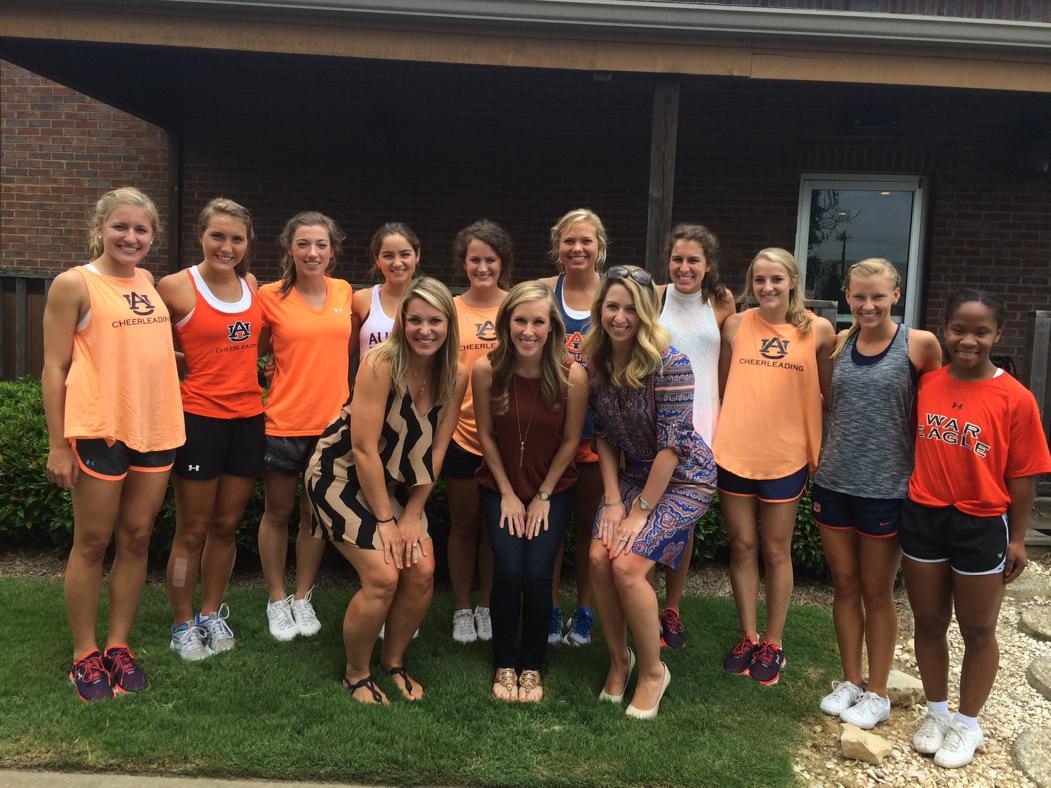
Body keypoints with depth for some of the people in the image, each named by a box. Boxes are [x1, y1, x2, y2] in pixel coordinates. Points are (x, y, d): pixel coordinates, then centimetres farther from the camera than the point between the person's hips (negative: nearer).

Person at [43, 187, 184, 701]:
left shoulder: (151, 282, 11)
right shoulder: (74, 284, -5)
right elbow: (54, 368, -6)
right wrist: (57, 444, -9)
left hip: (156, 426, 5)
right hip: (99, 428, -5)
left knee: (136, 538, 10)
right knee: (92, 543, 4)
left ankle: (119, 646, 23)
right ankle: (85, 656, 18)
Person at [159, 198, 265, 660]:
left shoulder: (252, 285, 7)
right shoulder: (176, 287, -8)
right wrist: (190, 362, -5)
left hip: (248, 418, 5)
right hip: (200, 418, -5)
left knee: (227, 525, 14)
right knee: (192, 530, 5)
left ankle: (212, 615, 29)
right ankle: (183, 626, 21)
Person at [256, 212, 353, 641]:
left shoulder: (344, 293, 3)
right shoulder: (270, 296, -7)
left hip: (332, 421, 3)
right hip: (284, 423, -3)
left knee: (316, 514, 13)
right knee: (278, 513, 10)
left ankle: (303, 599, 29)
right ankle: (277, 601, 27)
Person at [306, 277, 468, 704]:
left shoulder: (456, 376, -8)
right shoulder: (381, 364, -25)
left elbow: (435, 449, -4)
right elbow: (364, 448, -23)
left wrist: (413, 514, -7)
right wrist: (385, 520, -18)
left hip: (394, 482, 5)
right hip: (342, 474, -5)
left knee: (421, 571, -7)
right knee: (383, 576, -15)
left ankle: (394, 661, 19)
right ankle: (356, 675, 10)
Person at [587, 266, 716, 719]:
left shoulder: (669, 363, -24)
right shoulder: (598, 361, -4)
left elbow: (672, 443, -22)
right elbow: (603, 435, 3)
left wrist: (641, 510, -18)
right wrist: (612, 499, -4)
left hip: (683, 478, -5)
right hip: (632, 473, 6)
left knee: (627, 565, -18)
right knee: (598, 558, -11)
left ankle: (653, 671, 6)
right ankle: (618, 659, 14)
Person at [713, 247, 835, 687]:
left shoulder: (818, 330, -4)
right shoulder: (736, 325, 0)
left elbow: (829, 392, 4)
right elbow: (722, 387, 8)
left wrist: (822, 450, 2)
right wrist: (717, 435, 6)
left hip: (785, 456, -1)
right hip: (734, 452, 2)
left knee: (776, 551, 10)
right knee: (742, 547, 11)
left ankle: (773, 644, 24)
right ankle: (748, 637, 26)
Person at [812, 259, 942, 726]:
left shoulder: (918, 344, -8)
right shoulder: (840, 342, 3)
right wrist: (819, 468, 9)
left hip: (887, 487, -4)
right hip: (835, 482, 4)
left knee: (877, 592, 9)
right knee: (844, 585, 13)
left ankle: (877, 692, 25)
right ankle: (850, 680, 29)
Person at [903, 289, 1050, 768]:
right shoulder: (926, 384, -3)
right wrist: (905, 503, 7)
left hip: (981, 526, -3)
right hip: (923, 518, 3)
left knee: (978, 633, 14)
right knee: (928, 624, 16)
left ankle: (968, 724, 32)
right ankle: (937, 712, 36)